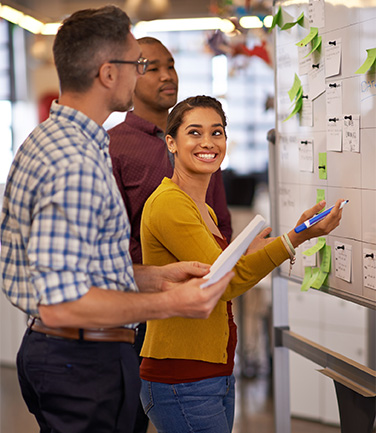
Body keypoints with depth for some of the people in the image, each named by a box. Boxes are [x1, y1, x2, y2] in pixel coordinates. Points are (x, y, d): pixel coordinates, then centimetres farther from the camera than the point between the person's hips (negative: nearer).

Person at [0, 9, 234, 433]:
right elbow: (60, 303, -28)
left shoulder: (44, 141, 11)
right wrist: (170, 303, -21)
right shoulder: (76, 166, -23)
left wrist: (156, 276, 10)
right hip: (87, 366, -10)